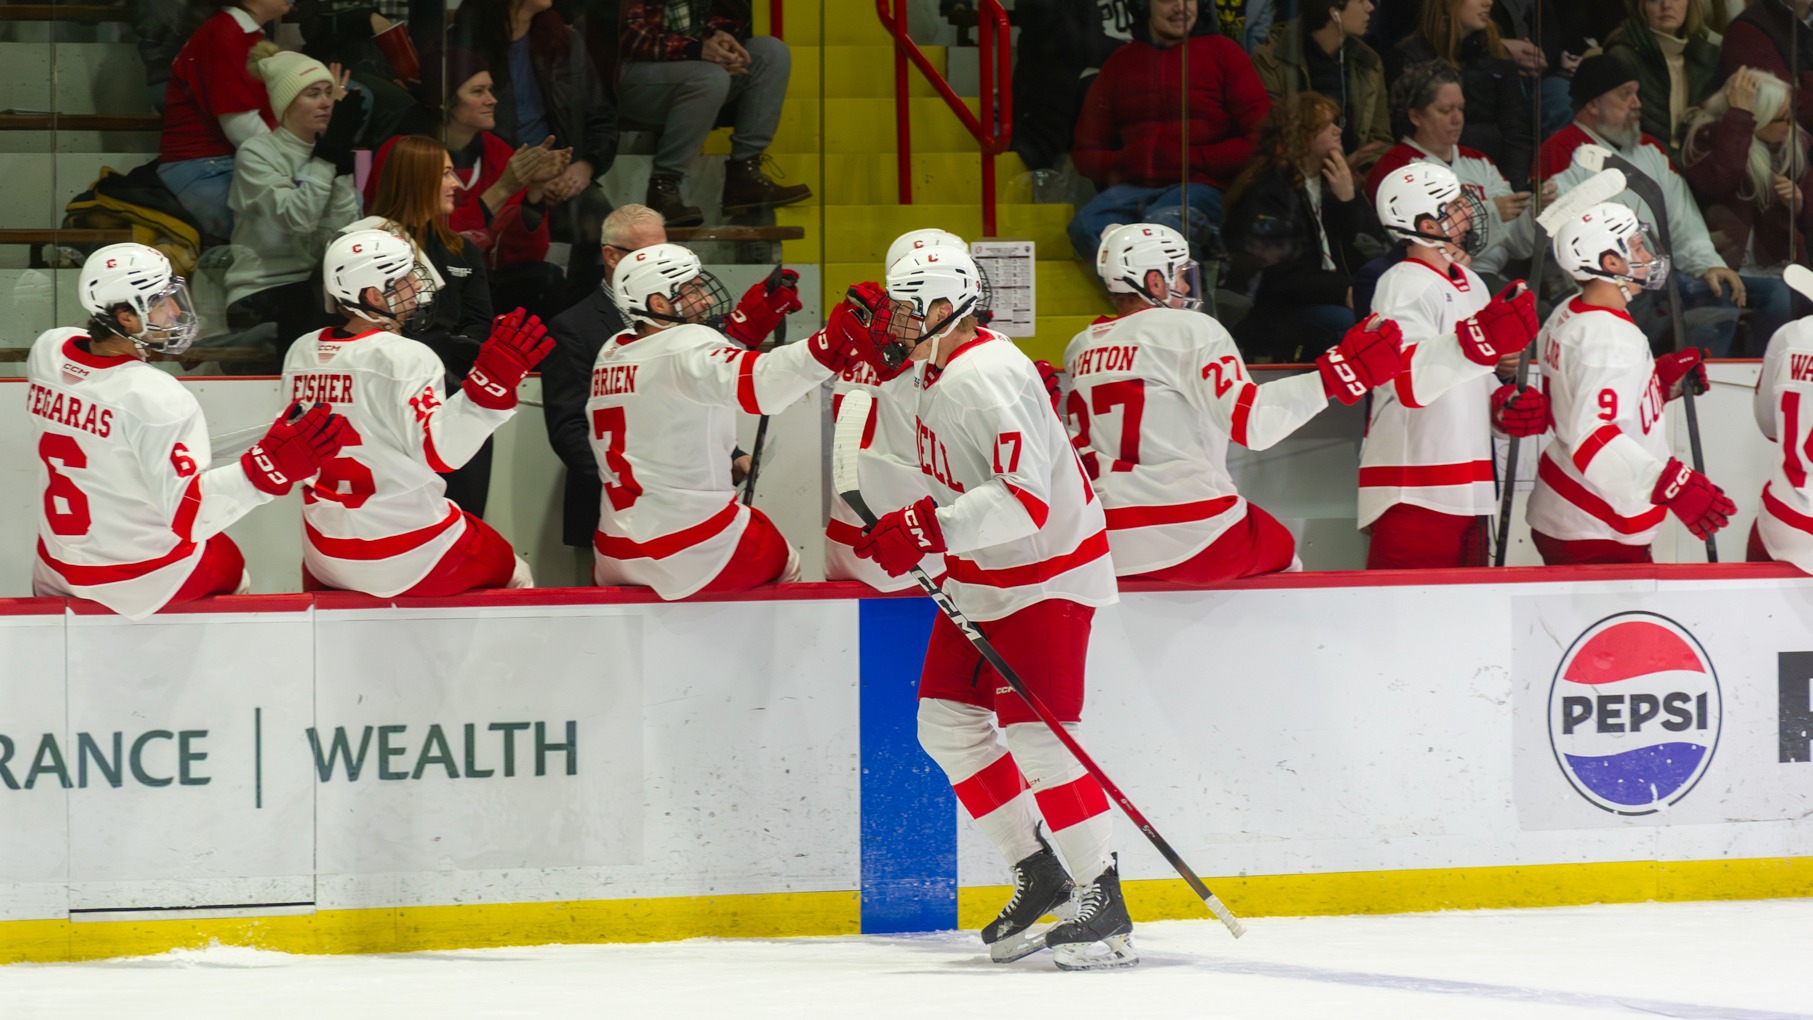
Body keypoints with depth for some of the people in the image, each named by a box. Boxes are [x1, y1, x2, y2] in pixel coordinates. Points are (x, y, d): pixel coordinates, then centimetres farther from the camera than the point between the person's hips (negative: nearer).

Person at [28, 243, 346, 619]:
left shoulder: (47, 352, -9)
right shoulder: (158, 397, -29)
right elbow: (188, 513, -30)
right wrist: (267, 467, -39)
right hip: (143, 583, -5)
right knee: (226, 559, 26)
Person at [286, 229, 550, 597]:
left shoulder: (300, 353, 2)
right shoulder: (403, 358, -20)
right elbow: (440, 451, -29)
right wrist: (492, 383, -34)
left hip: (326, 555, 6)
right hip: (412, 558, -6)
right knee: (516, 578, 17)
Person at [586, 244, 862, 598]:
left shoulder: (611, 354, 8)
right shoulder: (687, 346, -16)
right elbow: (755, 383, -36)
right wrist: (834, 343, -48)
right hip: (696, 555, -7)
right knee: (786, 567, 22)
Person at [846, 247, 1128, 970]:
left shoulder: (987, 379, -25)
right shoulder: (938, 370, 7)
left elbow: (1026, 497, -33)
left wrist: (929, 531, -35)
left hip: (1047, 570, -10)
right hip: (980, 577, 10)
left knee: (1033, 735, -15)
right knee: (947, 723, 8)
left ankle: (1106, 904, -10)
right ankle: (1037, 871, 17)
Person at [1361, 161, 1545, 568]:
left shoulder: (1470, 284, 18)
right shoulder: (1404, 287, -12)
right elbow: (1406, 377, -31)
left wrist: (1504, 404, 9)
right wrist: (1479, 340, -43)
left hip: (1468, 489, 10)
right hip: (1414, 493, -10)